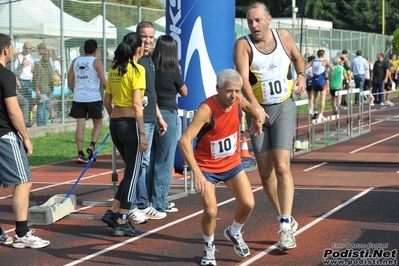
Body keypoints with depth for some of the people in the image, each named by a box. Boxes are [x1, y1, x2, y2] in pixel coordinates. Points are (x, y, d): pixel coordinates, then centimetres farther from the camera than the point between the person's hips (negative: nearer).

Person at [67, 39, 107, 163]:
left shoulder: (76, 62, 11)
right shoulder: (96, 62, -3)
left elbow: (70, 81, 13)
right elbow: (103, 82, -9)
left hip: (78, 98, 4)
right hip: (93, 98, -4)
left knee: (80, 126, 3)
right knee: (98, 124, 11)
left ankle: (80, 154, -1)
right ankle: (92, 145, -9)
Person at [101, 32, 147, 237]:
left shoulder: (114, 70, 10)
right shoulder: (137, 70, -11)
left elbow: (107, 101, 13)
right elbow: (136, 104, -17)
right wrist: (142, 133, -16)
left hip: (115, 123, 7)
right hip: (130, 124, -7)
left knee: (131, 171, 20)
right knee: (132, 174, 2)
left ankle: (113, 212, 17)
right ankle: (122, 222, 4)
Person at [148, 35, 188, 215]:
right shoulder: (172, 72, -11)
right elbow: (184, 92, 5)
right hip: (167, 116, -5)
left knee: (151, 160, 14)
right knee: (164, 162, 2)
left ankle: (150, 199, 23)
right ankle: (159, 203, 3)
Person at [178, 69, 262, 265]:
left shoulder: (237, 100, -11)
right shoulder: (206, 109, -30)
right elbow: (184, 140, -39)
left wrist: (256, 118, 3)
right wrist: (196, 173, -45)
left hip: (232, 163, 5)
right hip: (207, 167, -5)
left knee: (248, 204, -5)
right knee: (210, 211, -14)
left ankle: (234, 233, 27)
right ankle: (209, 247, 16)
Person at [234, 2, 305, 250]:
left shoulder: (283, 36, -3)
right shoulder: (243, 45, -11)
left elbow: (298, 57, 17)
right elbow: (243, 78, -25)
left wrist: (301, 75, -4)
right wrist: (255, 105, -40)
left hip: (284, 108, -1)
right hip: (258, 110, 1)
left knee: (282, 166, -14)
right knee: (265, 171, 7)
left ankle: (286, 226, -13)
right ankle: (286, 219, 24)